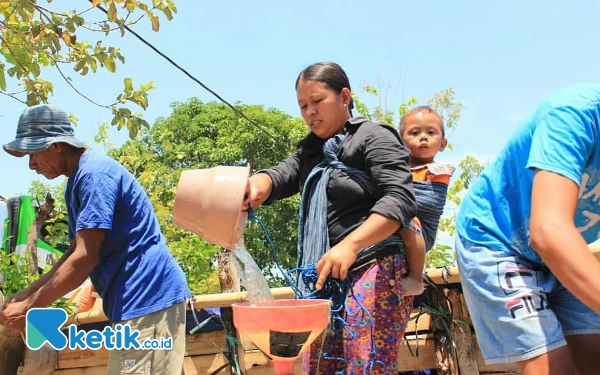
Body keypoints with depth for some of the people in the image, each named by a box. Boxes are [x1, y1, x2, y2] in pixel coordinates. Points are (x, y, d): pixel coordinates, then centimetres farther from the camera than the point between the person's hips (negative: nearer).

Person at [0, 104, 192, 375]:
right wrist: (24, 296, 13)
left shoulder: (94, 173, -15)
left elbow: (85, 258, -20)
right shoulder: (77, 182, 17)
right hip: (138, 299, 10)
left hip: (148, 297, -10)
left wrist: (29, 308, -12)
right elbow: (74, 253, 21)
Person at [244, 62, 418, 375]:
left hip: (373, 272, -7)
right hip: (325, 279, 8)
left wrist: (350, 245, -28)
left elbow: (400, 199, -15)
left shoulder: (374, 137, -3)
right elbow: (282, 175, 4)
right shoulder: (310, 150, 21)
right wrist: (255, 186, -21)